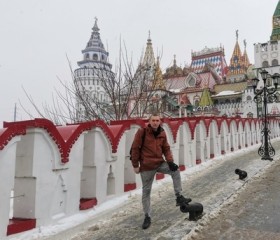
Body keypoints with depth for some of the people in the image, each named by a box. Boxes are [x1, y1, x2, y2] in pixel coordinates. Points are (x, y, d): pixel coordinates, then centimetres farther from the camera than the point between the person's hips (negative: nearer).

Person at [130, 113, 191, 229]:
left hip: (160, 163, 4)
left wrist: (170, 161, -10)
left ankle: (179, 197, -5)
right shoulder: (142, 132, -13)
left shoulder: (162, 134, 2)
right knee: (146, 191, 5)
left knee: (175, 171, -17)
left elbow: (166, 149, 6)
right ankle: (147, 216, 19)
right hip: (146, 166, -4)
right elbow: (135, 148, -10)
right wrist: (135, 165, -10)